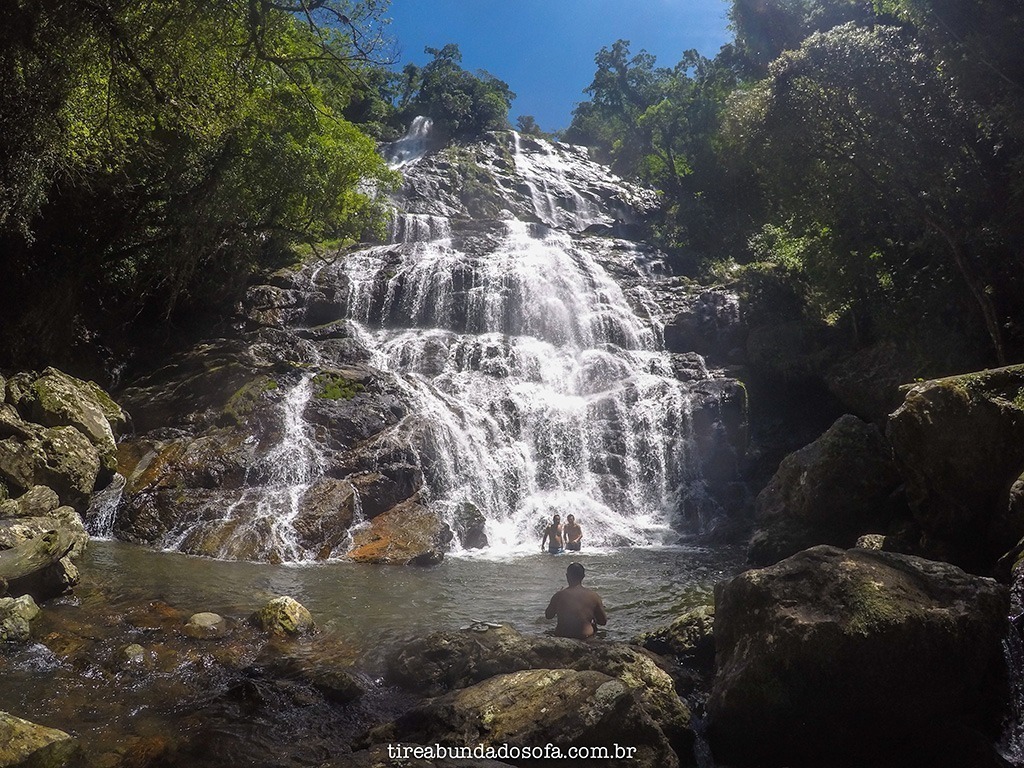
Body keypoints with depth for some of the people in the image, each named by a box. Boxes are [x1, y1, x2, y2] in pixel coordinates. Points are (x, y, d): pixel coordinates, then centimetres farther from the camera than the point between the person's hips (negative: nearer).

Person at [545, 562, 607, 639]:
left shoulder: (558, 596, -13)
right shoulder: (594, 596, -11)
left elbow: (548, 616, 5)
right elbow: (603, 622, -1)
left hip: (561, 636, 0)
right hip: (585, 637, 0)